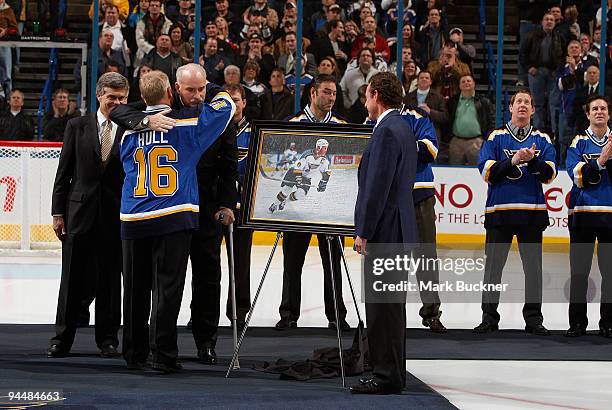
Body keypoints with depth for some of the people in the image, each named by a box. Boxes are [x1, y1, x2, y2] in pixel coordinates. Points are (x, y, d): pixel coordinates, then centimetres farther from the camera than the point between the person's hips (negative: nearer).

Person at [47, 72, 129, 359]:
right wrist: (58, 212, 0)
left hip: (115, 216, -1)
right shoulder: (77, 127, 5)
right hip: (79, 213, 1)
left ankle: (107, 338, 15)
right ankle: (62, 339, 12)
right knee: (72, 279, 4)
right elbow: (63, 172, 5)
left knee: (109, 280, 5)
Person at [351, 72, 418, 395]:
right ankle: (392, 374, 19)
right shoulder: (402, 128, 17)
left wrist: (363, 232, -17)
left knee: (383, 306, -8)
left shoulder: (386, 131, -15)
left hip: (384, 231, -11)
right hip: (397, 230, 11)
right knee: (390, 305, 13)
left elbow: (378, 186, -20)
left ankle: (386, 377, -6)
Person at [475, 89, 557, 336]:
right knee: (494, 264, 0)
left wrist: (533, 160, -17)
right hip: (499, 210, -1)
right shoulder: (496, 137, 7)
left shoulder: (542, 140, 11)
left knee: (533, 266, 2)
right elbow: (487, 172, -3)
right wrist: (512, 161, -15)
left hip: (532, 211, 1)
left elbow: (549, 175, 1)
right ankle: (489, 317, 8)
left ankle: (534, 318, 8)